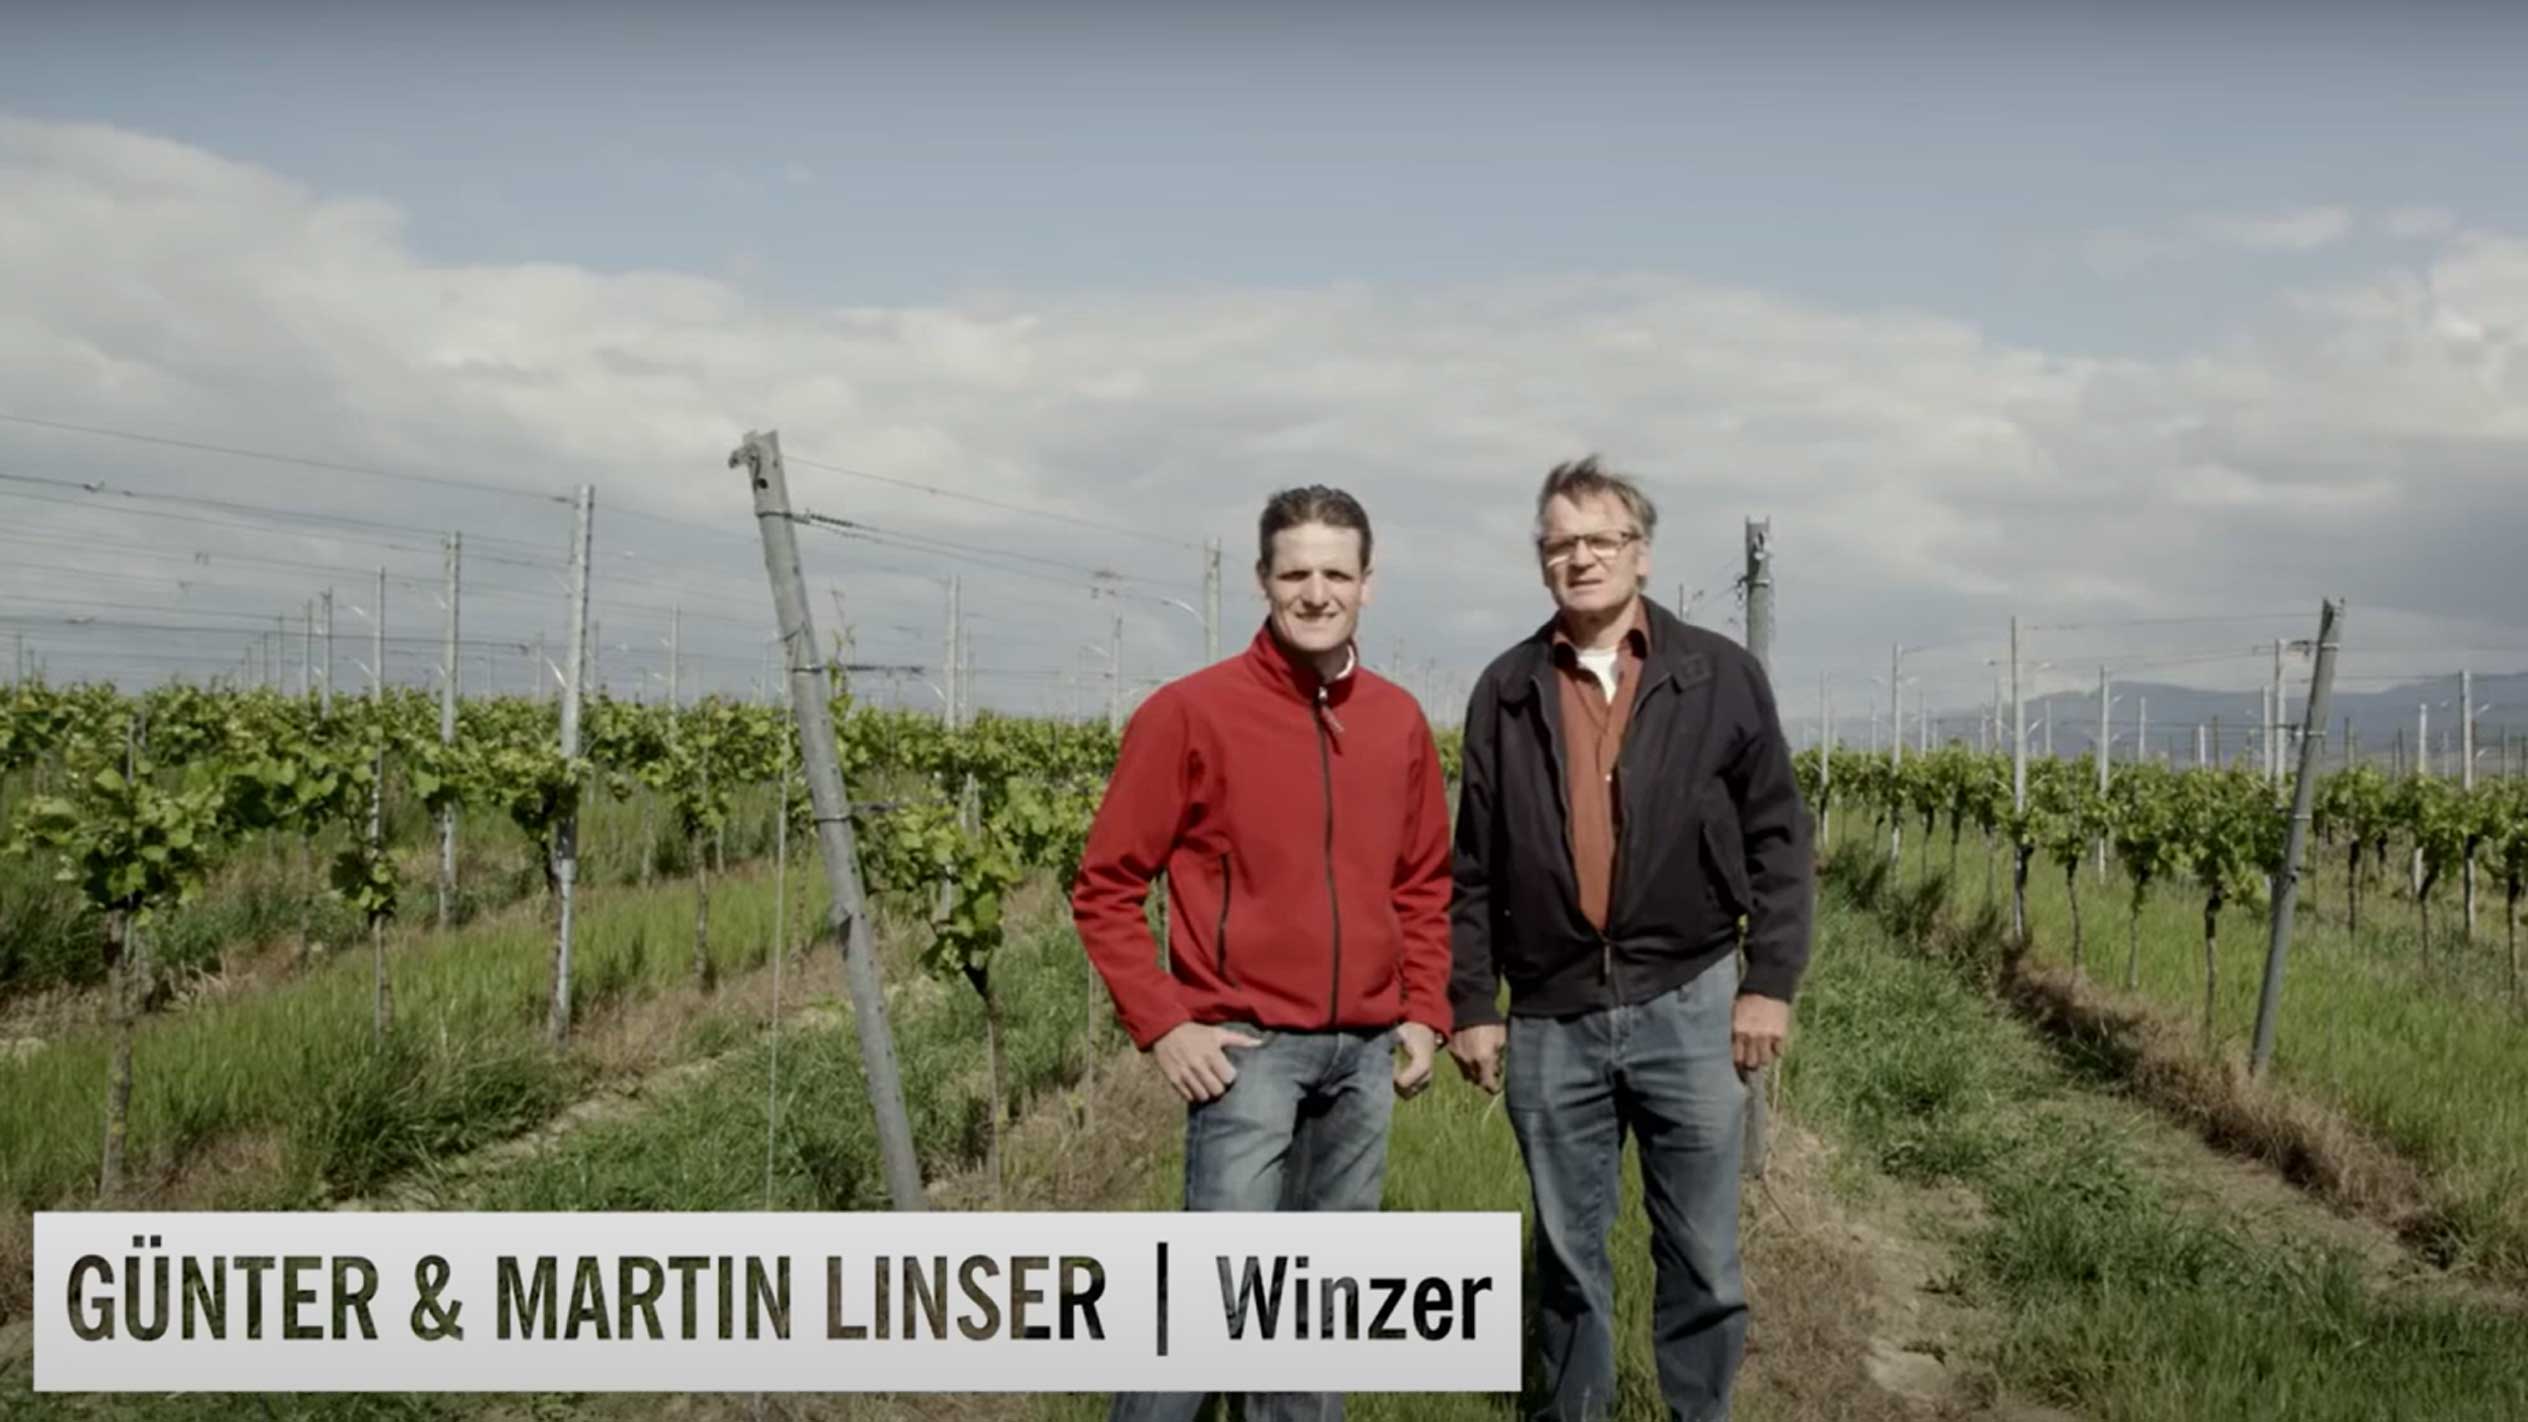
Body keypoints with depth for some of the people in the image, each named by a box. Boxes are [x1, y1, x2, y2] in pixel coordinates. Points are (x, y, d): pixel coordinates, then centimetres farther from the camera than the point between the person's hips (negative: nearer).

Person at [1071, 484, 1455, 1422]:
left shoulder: (1401, 721, 6)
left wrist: (1425, 1012, 8)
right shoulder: (1189, 712, -8)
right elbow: (1105, 887, -5)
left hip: (1368, 1051, 5)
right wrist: (1162, 1025, -11)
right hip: (1250, 1046, -5)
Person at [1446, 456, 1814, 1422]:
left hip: (1687, 1006, -1)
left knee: (1701, 1255, 8)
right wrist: (1471, 1003, 4)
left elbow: (1778, 839, 2)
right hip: (1551, 1019, 1)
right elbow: (1474, 867, 7)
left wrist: (1771, 982, -5)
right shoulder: (1505, 691, 5)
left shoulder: (1721, 675, 1)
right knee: (1566, 1255, 13)